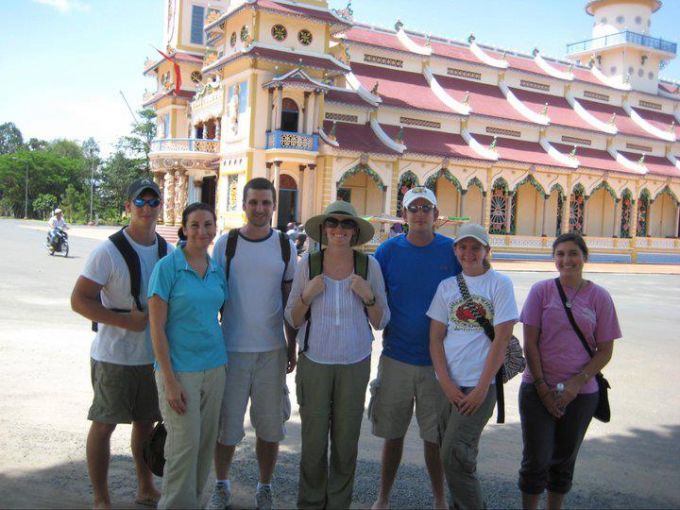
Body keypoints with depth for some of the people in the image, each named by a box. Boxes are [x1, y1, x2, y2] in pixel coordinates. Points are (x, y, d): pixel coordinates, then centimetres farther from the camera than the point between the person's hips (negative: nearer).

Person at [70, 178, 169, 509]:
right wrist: (125, 320, -22)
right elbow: (79, 300, -15)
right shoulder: (108, 252, -14)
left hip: (154, 355, 5)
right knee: (104, 424, 5)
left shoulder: (168, 251, 4)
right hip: (115, 355, -5)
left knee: (146, 421, 16)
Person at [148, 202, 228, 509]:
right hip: (179, 369, -5)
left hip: (214, 368, 5)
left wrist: (224, 361, 7)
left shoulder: (217, 271, 8)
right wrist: (170, 380, -14)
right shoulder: (167, 267, -9)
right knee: (185, 445, -3)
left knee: (206, 444, 11)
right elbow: (157, 328, -11)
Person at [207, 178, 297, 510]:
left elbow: (290, 300, 8)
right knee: (226, 422, 7)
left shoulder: (285, 246, 4)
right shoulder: (225, 243, 0)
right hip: (231, 347, -1)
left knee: (270, 425, 9)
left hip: (272, 349, 1)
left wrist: (292, 347, 6)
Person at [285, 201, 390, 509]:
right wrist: (308, 294, -16)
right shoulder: (308, 263, -4)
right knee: (313, 441, 6)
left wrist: (368, 296, -15)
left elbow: (381, 323, 2)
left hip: (355, 365, 1)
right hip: (314, 363, 0)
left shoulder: (369, 265, -3)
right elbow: (293, 320, 1)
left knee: (346, 442, 10)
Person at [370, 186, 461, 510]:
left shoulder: (453, 251, -2)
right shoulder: (388, 250, -1)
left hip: (439, 360, 0)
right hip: (396, 358, 1)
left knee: (435, 437, 9)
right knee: (393, 434, 12)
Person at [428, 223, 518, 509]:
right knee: (454, 456, 12)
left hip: (480, 384, -4)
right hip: (448, 384, 4)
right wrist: (446, 383, -5)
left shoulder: (500, 284, -2)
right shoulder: (447, 286, 8)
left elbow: (501, 340, -7)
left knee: (454, 457, -10)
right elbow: (435, 338, 6)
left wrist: (482, 388, -11)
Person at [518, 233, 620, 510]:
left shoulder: (599, 297, -2)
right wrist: (542, 388, -8)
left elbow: (605, 350, -1)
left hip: (581, 393, 1)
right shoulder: (541, 290, -4)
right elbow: (530, 343, -5)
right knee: (536, 459, 2)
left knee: (564, 459, 16)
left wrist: (577, 383, -12)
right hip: (538, 389, -1)